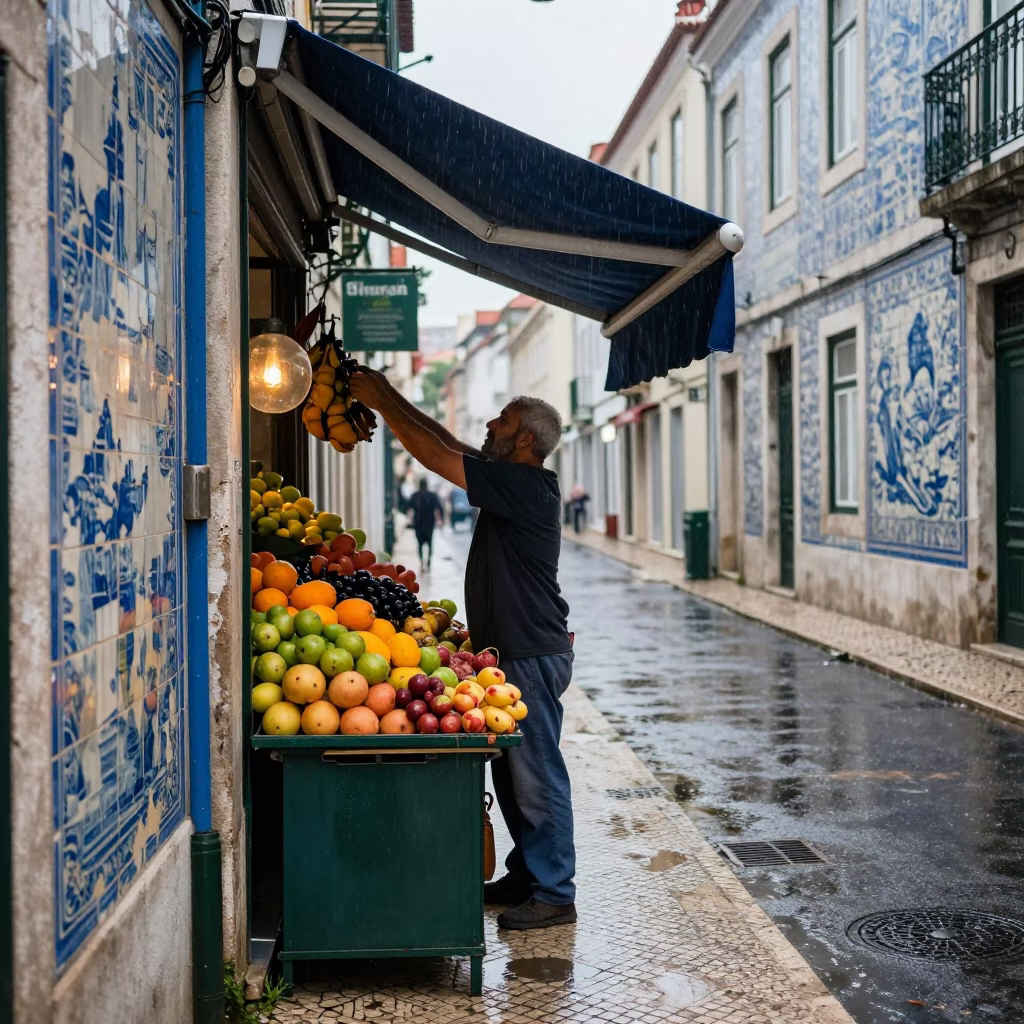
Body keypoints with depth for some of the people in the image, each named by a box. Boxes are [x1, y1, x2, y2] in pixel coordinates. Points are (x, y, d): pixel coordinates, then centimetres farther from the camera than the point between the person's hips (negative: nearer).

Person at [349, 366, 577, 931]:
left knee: (537, 776, -3)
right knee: (512, 772, 17)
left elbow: (436, 455, -18)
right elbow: (450, 444, 18)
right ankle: (526, 875, 28)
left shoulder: (524, 486, -17)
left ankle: (554, 894, 5)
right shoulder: (513, 481, 11)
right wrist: (391, 396, 15)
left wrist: (381, 403, -9)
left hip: (532, 656, -10)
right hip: (513, 651, 10)